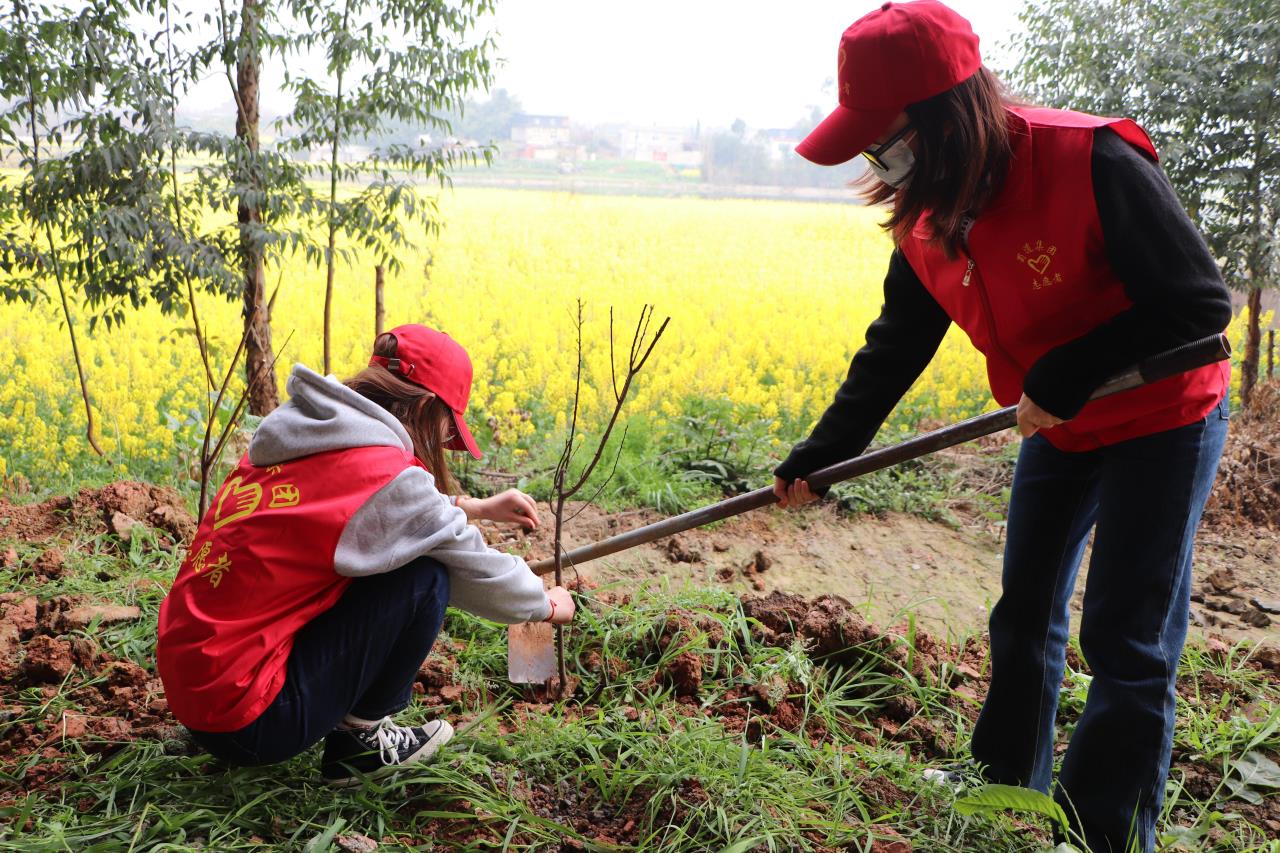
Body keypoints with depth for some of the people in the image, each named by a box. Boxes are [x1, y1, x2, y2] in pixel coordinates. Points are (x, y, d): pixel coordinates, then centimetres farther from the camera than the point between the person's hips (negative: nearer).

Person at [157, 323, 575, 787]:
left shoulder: (295, 440, 7)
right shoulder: (380, 469, -17)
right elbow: (476, 571, -4)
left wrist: (477, 507, 32)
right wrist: (548, 604, 15)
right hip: (250, 725, -9)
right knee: (424, 576, -9)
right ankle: (359, 740, 7)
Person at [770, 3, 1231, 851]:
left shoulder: (1092, 162, -30)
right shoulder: (926, 222, -9)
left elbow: (1200, 304, -24)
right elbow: (895, 350, 1)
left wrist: (1063, 380, -28)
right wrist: (820, 457, -2)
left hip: (1161, 422, -6)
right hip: (1058, 430, 7)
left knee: (1128, 644, -1)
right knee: (1024, 618, 15)